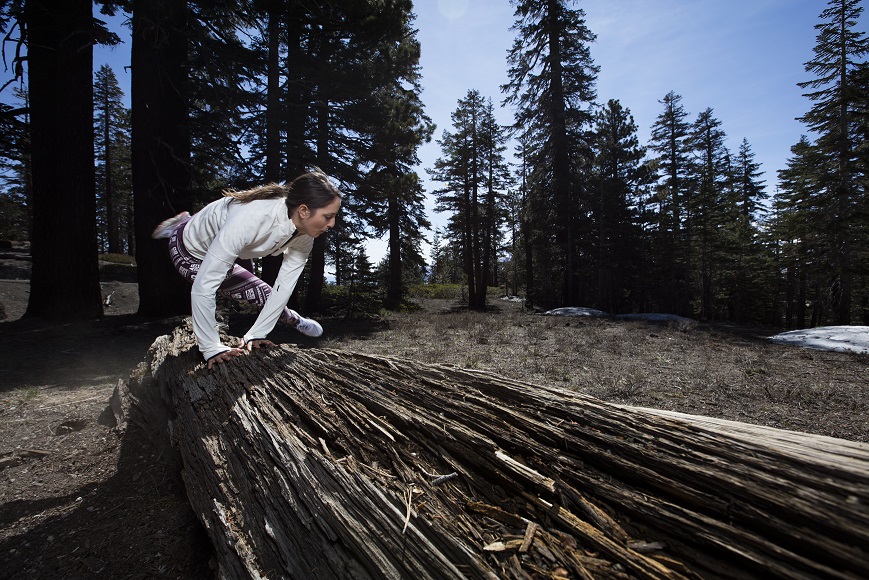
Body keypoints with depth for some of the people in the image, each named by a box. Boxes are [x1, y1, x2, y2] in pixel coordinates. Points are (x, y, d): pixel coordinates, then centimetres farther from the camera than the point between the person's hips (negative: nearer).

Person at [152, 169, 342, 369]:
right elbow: (203, 286, -43)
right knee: (262, 294, -17)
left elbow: (285, 285, -21)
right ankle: (295, 321, 16)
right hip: (191, 252, -5)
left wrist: (256, 334, -23)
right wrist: (211, 349, -37)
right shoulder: (251, 220, -46)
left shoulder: (304, 236, -26)